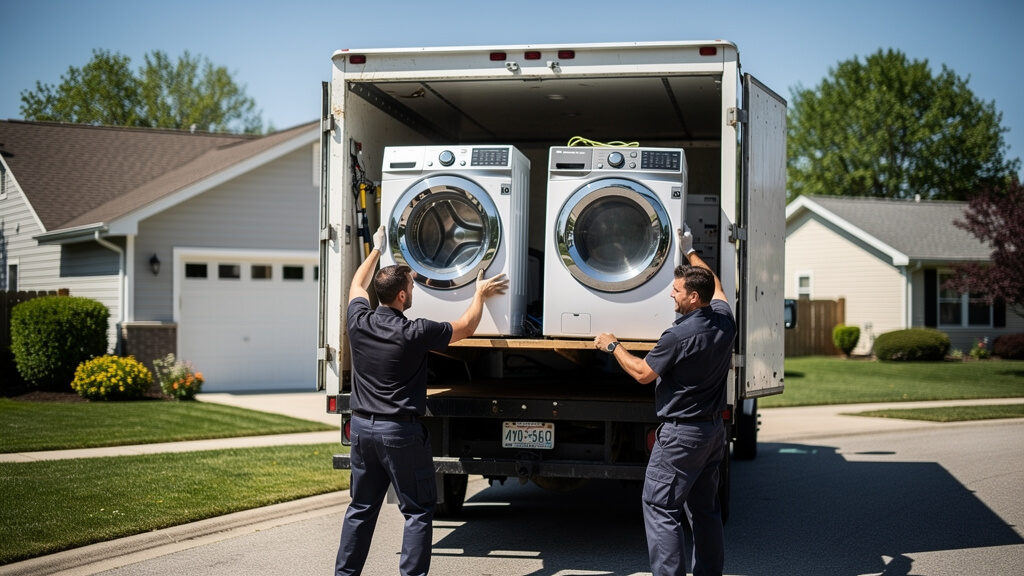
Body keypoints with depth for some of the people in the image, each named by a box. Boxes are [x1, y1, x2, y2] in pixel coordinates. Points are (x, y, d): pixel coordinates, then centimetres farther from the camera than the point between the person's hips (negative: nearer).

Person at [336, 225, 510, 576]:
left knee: (361, 507, 16)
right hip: (400, 430, -6)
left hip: (362, 425, 6)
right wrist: (480, 295, 16)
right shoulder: (414, 334, -16)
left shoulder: (359, 322, -2)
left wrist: (376, 250, 34)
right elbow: (465, 327, -1)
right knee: (418, 510, 4)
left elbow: (357, 285, 21)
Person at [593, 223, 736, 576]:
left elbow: (643, 373, -11)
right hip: (713, 428, 9)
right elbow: (716, 287, 23)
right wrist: (691, 253, 32)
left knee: (660, 506, -3)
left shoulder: (680, 335, -22)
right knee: (704, 507, 16)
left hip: (682, 433, -9)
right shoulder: (723, 321, 0)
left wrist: (612, 347, 3)